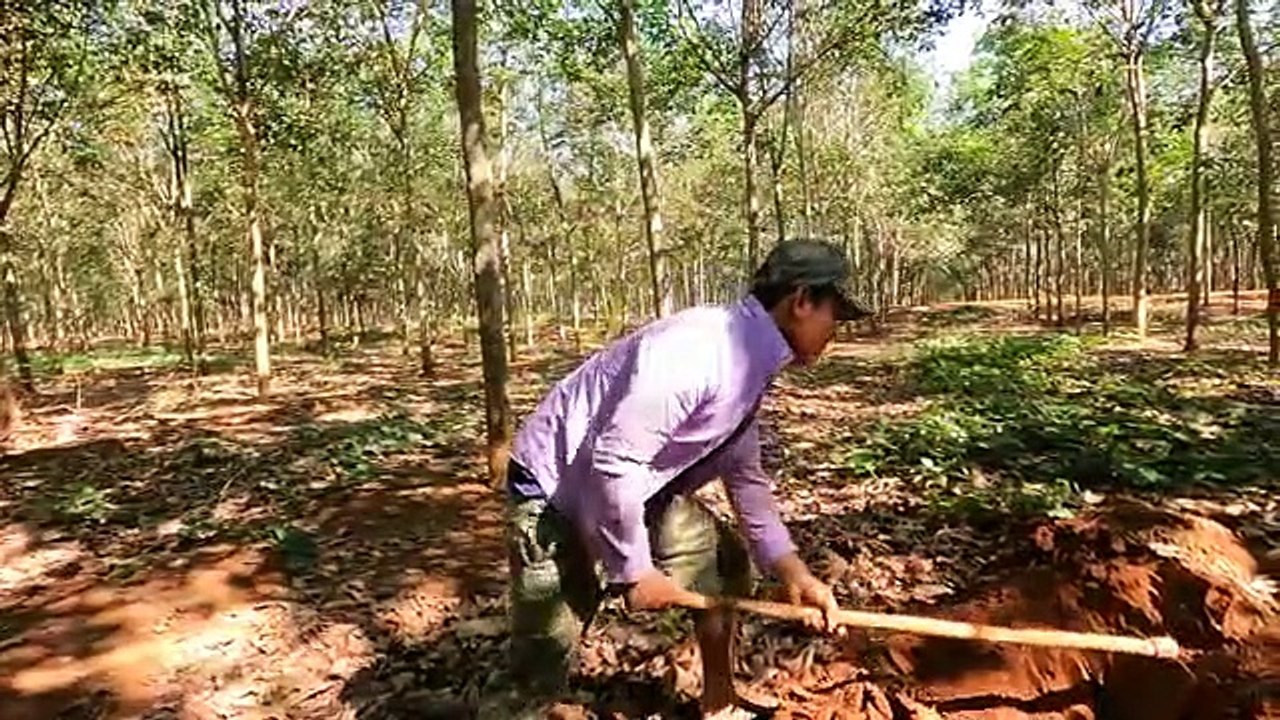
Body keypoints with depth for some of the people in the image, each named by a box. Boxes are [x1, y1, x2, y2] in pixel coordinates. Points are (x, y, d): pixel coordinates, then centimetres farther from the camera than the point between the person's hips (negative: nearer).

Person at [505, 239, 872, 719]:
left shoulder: (753, 363, 2)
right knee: (544, 661, -4)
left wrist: (791, 569, 8)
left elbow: (745, 475, 12)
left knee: (724, 562, 16)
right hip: (554, 490, -9)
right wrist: (635, 570, -19)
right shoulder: (699, 348, -30)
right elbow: (615, 461, -31)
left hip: (638, 488, 10)